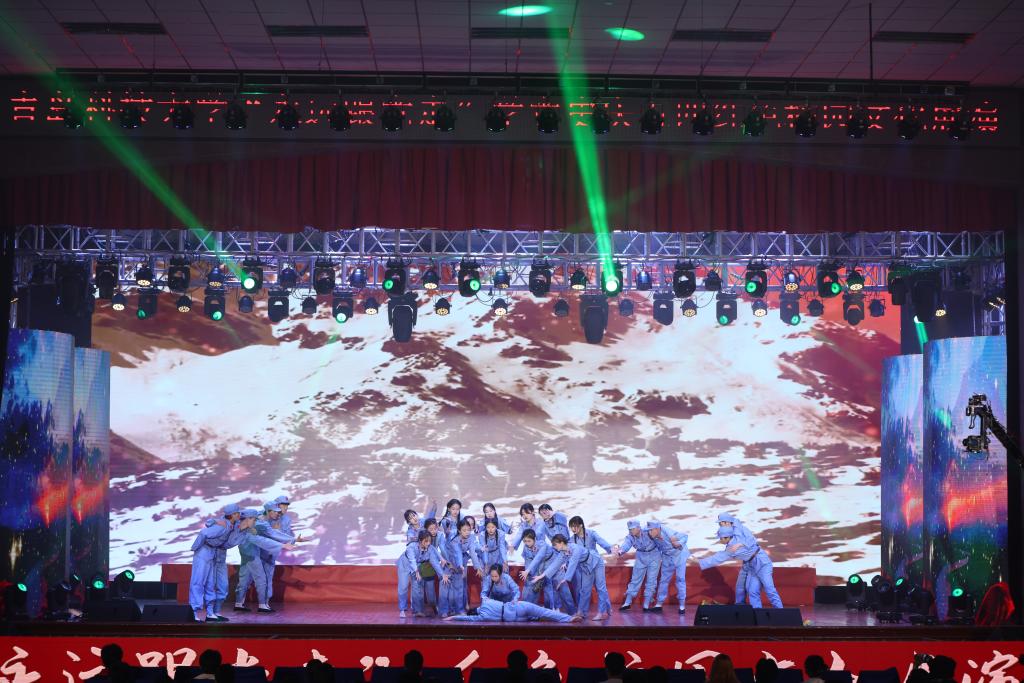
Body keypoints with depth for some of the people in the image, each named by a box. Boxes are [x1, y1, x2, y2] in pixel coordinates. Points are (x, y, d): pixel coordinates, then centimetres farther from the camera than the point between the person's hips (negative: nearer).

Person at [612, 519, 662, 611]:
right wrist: (619, 551, -58)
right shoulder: (629, 537, -18)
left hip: (654, 556, -3)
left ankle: (646, 605, 5)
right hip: (641, 558, 3)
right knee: (635, 579, 6)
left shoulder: (648, 532, -28)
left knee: (651, 581, -1)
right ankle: (627, 603, 12)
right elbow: (625, 545, -37)